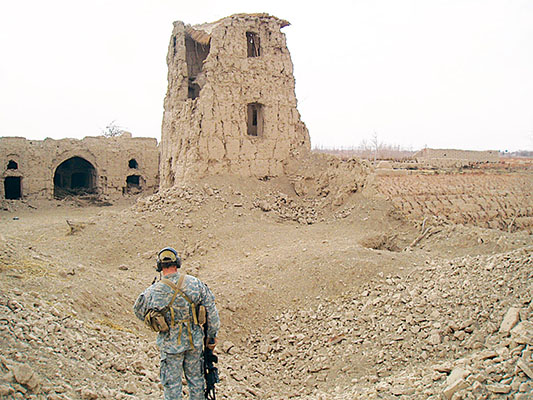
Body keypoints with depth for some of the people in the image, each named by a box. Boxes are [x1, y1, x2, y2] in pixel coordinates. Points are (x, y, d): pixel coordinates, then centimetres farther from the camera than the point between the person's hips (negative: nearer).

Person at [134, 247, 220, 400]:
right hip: (195, 341, 2)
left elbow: (139, 311, 2)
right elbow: (211, 311, -4)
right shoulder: (195, 283, -10)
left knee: (171, 383, 13)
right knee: (196, 378, 20)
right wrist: (212, 336, 5)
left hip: (171, 344, -2)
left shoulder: (153, 291, -16)